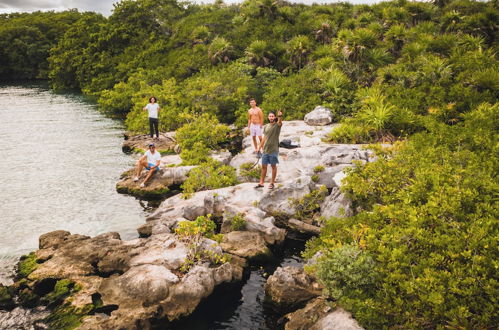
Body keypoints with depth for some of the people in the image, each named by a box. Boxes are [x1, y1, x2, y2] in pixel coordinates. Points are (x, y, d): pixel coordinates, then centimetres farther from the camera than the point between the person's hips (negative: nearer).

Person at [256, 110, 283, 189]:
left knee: (273, 166, 5)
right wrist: (260, 147, 17)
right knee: (263, 166, 8)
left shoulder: (277, 125, -6)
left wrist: (280, 116, -51)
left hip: (274, 150, -4)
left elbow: (280, 122, -30)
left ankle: (272, 183, 15)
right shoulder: (266, 126, 9)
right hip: (265, 150, 5)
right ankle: (261, 183, 16)